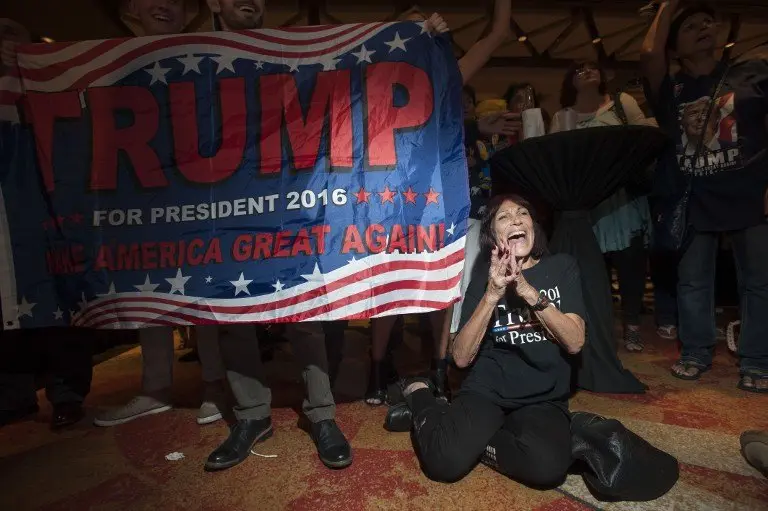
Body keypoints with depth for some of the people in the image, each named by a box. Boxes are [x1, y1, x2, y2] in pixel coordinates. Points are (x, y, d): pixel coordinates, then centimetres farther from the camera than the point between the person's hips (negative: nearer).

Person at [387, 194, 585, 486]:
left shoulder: (561, 267, 4)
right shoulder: (482, 283, 3)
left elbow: (575, 342, -8)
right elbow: (461, 357, -7)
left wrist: (528, 291, -21)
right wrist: (491, 296, -19)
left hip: (545, 398, 1)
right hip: (488, 390, 0)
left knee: (547, 467, -32)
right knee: (446, 461, -25)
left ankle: (474, 439, -5)